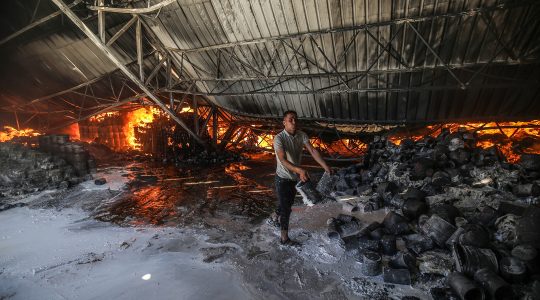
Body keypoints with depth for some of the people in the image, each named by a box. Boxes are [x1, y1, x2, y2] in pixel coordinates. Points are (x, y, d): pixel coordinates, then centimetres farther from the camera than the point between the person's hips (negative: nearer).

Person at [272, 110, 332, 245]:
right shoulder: (279, 138, -24)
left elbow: (312, 151, -15)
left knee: (288, 203, 25)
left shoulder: (302, 135, -6)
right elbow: (283, 160, -34)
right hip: (283, 178, -6)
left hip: (295, 177, 6)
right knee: (286, 208, 2)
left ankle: (275, 216, 54)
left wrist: (326, 167, -27)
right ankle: (285, 238, 20)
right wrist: (300, 170, -49)